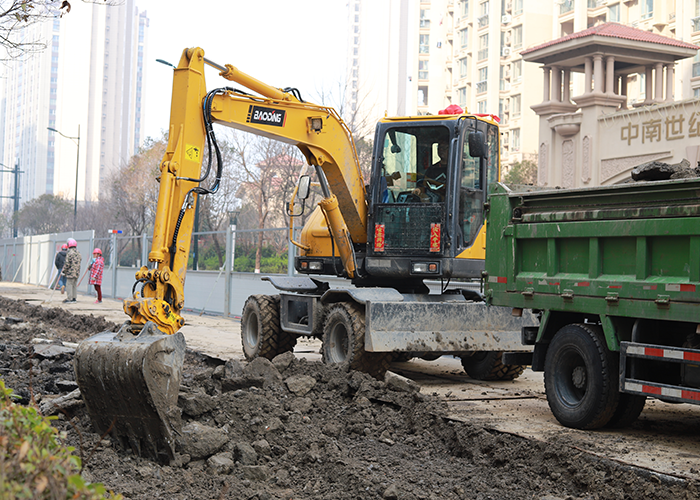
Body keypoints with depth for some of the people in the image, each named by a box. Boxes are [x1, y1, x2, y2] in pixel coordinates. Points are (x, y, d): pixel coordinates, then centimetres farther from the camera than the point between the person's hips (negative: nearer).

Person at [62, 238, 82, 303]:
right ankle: (74, 298, 16)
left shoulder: (69, 253, -14)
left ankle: (69, 298, -6)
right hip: (77, 272, 8)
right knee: (75, 285, 14)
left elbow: (67, 264, -16)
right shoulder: (78, 253, 12)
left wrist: (63, 271, -8)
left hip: (70, 272, -8)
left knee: (69, 285, -4)